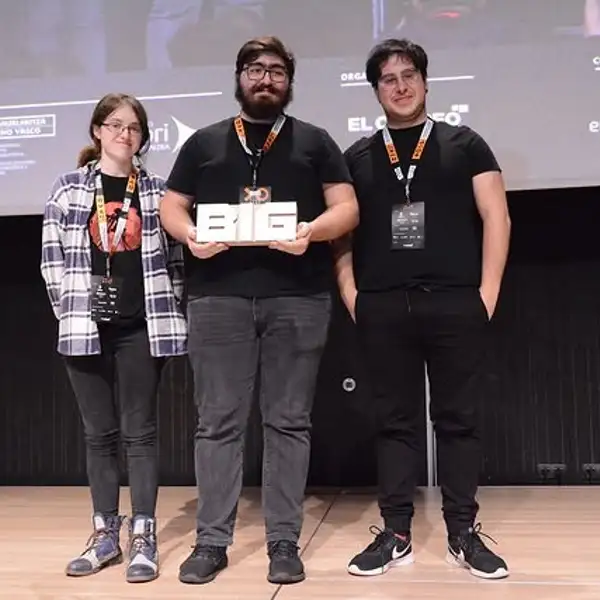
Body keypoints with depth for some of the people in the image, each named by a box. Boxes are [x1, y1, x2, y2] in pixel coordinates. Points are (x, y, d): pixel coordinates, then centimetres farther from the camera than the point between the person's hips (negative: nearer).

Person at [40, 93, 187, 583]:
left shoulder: (157, 190, 6)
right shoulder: (70, 187, 6)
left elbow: (173, 258, 6)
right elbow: (52, 258, 5)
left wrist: (168, 313, -2)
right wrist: (72, 311, -1)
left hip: (141, 327, -1)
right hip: (87, 327, 1)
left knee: (139, 431, 2)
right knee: (99, 433, 9)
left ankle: (143, 538, 9)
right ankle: (106, 535, 20)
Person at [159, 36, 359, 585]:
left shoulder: (314, 141, 14)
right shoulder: (204, 143, 18)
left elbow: (347, 209, 7)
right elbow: (171, 207, 16)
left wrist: (312, 230, -15)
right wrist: (191, 235, -6)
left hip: (297, 297, -1)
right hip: (218, 295, 1)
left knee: (289, 421, 2)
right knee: (218, 421, 2)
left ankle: (284, 542, 12)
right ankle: (212, 540, 12)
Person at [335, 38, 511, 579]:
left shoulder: (464, 144, 10)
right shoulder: (357, 157, 14)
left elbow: (496, 218, 4)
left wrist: (487, 292, -5)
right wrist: (350, 293, 1)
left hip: (456, 302, -1)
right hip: (382, 307, 1)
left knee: (457, 418, 5)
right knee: (394, 421, 6)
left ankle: (463, 532, 16)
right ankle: (395, 533, 15)